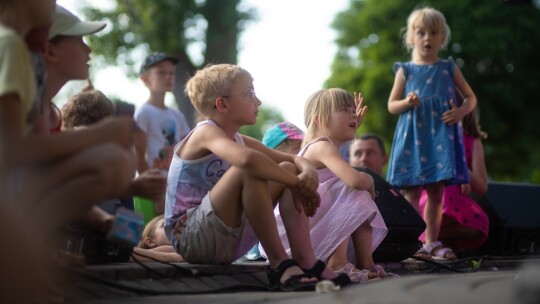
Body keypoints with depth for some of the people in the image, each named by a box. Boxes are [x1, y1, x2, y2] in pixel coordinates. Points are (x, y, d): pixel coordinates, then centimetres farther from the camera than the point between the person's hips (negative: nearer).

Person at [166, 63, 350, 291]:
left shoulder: (239, 140, 12)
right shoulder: (206, 132, -14)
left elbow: (293, 158, 13)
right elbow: (246, 159, -36)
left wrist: (308, 171, -11)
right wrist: (297, 183, -25)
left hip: (229, 240, 9)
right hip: (189, 236, -9)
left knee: (287, 169, 3)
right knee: (250, 171, -29)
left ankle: (305, 261, -8)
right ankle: (278, 263, -23)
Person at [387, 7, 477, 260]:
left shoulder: (449, 69, 9)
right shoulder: (406, 71, 5)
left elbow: (471, 98, 14)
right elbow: (391, 105, 7)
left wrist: (461, 111, -7)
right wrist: (407, 102, -14)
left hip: (441, 136, 2)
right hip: (413, 137, -2)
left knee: (436, 192, 6)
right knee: (412, 192, -1)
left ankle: (431, 242, 14)